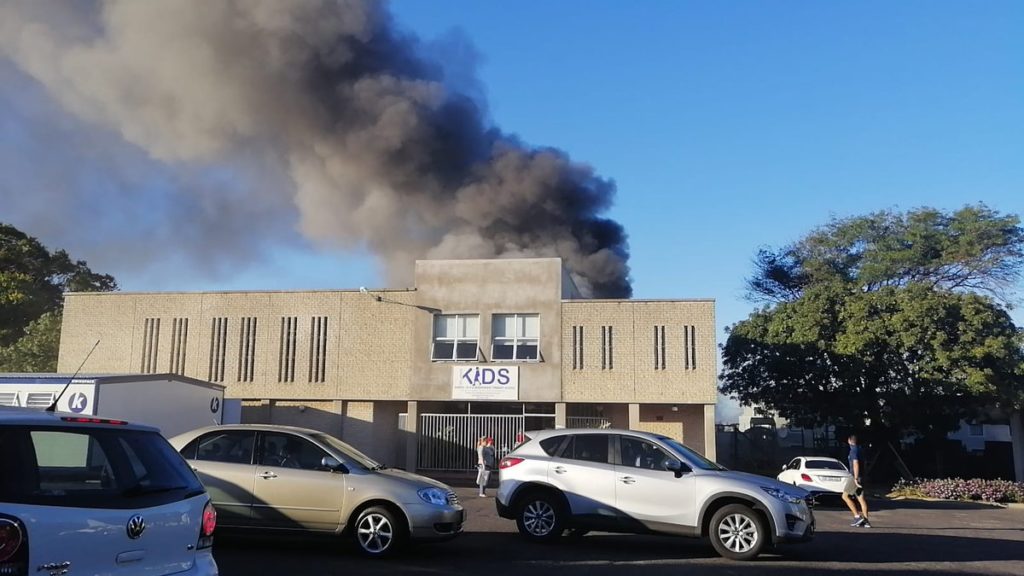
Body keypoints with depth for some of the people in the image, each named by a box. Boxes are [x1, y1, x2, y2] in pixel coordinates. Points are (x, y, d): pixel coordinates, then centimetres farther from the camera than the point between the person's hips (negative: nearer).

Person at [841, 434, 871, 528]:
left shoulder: (853, 450, -13)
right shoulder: (859, 449, 15)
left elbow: (856, 464, -23)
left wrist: (855, 479, -23)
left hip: (855, 476, -9)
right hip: (861, 476, 9)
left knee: (845, 496, -2)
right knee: (861, 498, 7)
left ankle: (857, 516, -8)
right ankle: (865, 521, 5)